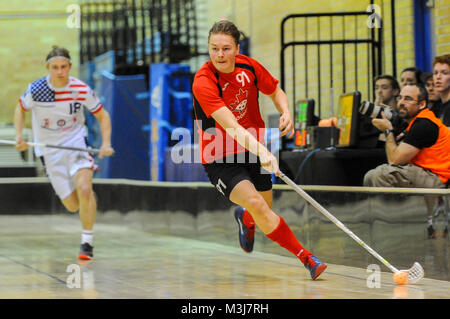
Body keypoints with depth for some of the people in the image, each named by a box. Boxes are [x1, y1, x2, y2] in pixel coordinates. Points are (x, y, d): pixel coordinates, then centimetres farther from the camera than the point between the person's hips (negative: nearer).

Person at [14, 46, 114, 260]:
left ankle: (87, 242, -8)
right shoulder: (36, 89, -13)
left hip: (76, 142, -1)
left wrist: (106, 143, -12)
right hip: (49, 148, 1)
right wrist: (19, 136, -7)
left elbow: (102, 115, 2)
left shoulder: (82, 89, -12)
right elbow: (21, 109, 7)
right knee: (72, 206, 0)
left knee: (84, 190, -26)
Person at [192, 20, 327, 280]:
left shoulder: (248, 66, -8)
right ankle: (307, 258, -19)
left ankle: (245, 218, 49)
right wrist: (261, 151, -48)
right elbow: (230, 126, -35)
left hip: (254, 151, 5)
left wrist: (286, 112, -10)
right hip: (219, 159, -5)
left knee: (265, 215, 10)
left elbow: (276, 92, 12)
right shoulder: (203, 82, -25)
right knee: (255, 202, -26)